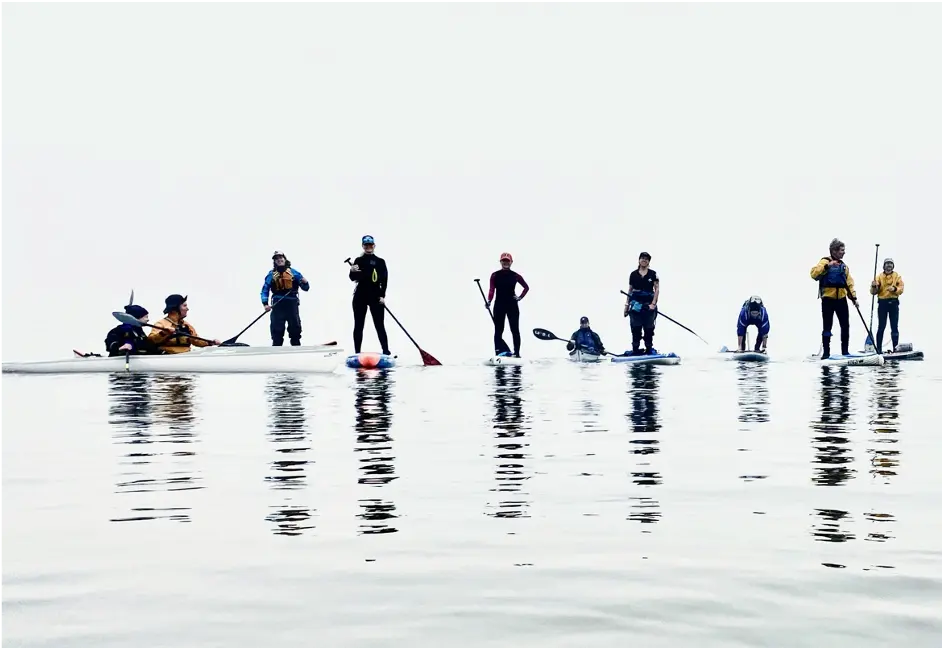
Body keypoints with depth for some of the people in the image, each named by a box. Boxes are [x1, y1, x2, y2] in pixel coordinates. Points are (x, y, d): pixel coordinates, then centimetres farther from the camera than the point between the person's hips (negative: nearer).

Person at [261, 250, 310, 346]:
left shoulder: (293, 272, 10)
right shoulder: (271, 274, 10)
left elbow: (305, 288, 11)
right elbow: (265, 290, 6)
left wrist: (305, 283, -13)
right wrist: (265, 304, -8)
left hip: (292, 304, 1)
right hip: (278, 305, 0)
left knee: (295, 330, 3)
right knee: (277, 331, -1)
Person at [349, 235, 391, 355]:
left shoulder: (380, 262, 5)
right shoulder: (358, 261, 6)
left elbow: (384, 280, 1)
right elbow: (353, 278, -1)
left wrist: (382, 296, -9)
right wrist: (352, 271, -23)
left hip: (376, 296, -1)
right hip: (360, 296, 1)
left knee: (379, 325, -2)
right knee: (358, 325, 4)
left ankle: (386, 351, 0)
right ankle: (357, 353, 8)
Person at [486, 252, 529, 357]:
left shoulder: (515, 276, 3)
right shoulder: (495, 275, 2)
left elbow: (526, 287, 13)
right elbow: (491, 289, -7)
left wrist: (520, 297, 2)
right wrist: (489, 301, -22)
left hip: (512, 305, 0)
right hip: (499, 305, 0)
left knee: (515, 329, 2)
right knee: (498, 329, 2)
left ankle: (517, 353, 7)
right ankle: (498, 352, 5)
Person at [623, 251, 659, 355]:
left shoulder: (653, 274, 3)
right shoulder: (633, 275, 9)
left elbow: (657, 289, 0)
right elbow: (630, 291, 13)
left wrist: (653, 304, -10)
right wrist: (627, 305, 10)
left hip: (648, 305, -2)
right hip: (636, 305, 2)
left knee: (648, 329, 1)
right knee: (635, 329, 0)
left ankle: (649, 349, 6)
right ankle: (635, 350, 4)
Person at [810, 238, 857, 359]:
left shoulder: (843, 266, 16)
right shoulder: (825, 262, -4)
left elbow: (849, 282, 17)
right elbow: (814, 274, -20)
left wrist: (853, 297, 7)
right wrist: (827, 266, -29)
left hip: (841, 299, 6)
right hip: (828, 299, -6)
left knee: (845, 326, 6)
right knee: (827, 327, -3)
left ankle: (845, 351, 16)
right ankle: (826, 352, 3)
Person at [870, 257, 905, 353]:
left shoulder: (897, 276, 8)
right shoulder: (879, 277, 6)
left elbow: (901, 289, -2)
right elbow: (873, 292, 2)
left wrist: (894, 289, -22)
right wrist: (874, 286, -19)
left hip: (894, 303, 1)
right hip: (882, 303, -1)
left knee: (894, 326, 2)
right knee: (881, 326, -1)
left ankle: (896, 348, 6)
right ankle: (879, 348, 0)